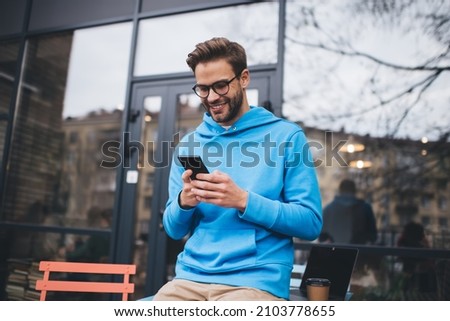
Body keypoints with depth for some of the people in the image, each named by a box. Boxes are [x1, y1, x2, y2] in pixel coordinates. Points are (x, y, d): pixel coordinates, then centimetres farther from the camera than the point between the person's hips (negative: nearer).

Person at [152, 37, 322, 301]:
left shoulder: (287, 136, -1)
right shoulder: (189, 144, 10)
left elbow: (311, 223, -5)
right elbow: (174, 230, 12)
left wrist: (243, 200, -18)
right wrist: (184, 202, -11)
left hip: (256, 280, -3)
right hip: (189, 277, 4)